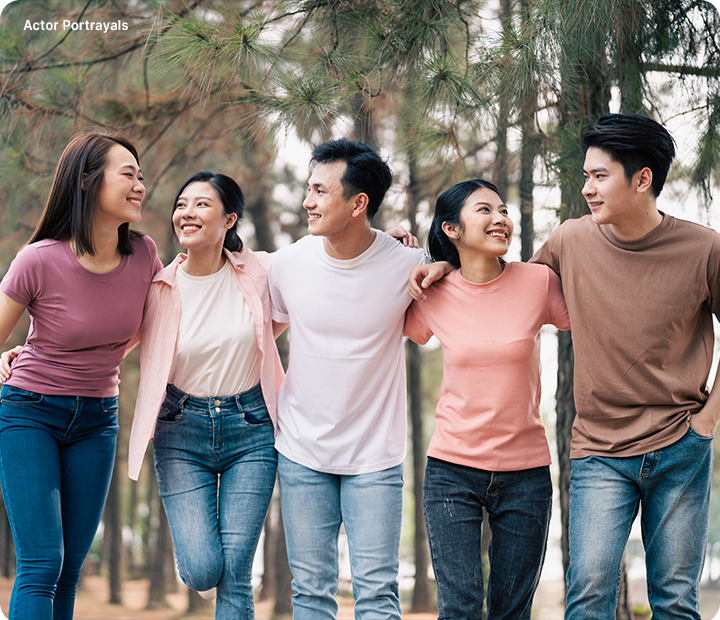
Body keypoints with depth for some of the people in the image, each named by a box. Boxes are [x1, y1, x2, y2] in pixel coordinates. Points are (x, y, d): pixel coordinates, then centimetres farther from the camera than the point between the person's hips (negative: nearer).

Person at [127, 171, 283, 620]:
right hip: (182, 431, 0)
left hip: (250, 430, 0)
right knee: (201, 570, -9)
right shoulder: (157, 287, -5)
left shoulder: (259, 272, -5)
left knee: (235, 573, -6)